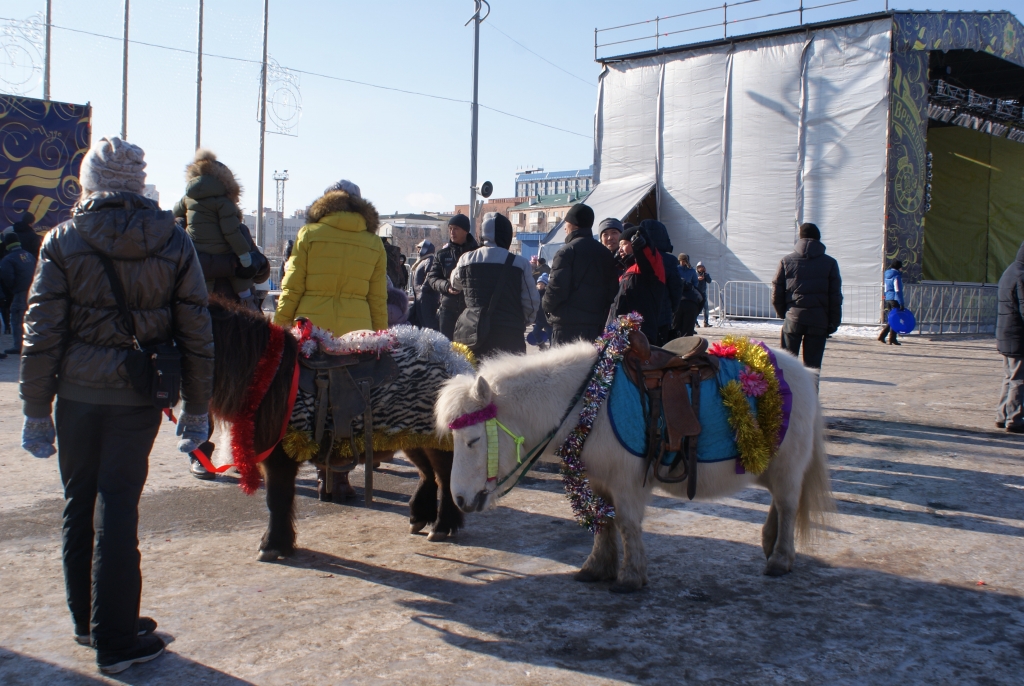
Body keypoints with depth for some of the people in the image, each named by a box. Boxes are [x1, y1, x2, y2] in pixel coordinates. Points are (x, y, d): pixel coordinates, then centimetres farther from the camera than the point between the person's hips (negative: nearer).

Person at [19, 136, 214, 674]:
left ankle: (87, 620, 29)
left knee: (79, 505, 15)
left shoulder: (63, 241, -2)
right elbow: (196, 333, 0)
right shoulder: (173, 242, -1)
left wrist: (36, 410, 4)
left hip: (78, 393, 1)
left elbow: (41, 333, -4)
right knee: (117, 509, 3)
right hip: (139, 397, 0)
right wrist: (196, 408, 7)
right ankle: (115, 640, 7)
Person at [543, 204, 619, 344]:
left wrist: (547, 307, 4)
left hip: (568, 324, -6)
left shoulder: (567, 251, -9)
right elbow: (612, 290, 12)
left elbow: (556, 288, -15)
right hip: (596, 325, 7)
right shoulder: (606, 254, 12)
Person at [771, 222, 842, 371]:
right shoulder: (830, 263, 3)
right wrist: (834, 323, 8)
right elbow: (835, 297, 2)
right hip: (819, 320, 0)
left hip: (793, 318, 0)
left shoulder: (787, 261, 4)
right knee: (812, 364, 4)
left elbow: (776, 293, 4)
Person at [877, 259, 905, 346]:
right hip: (895, 299, -8)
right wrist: (901, 303, -15)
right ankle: (892, 339, -1)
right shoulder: (897, 276, -11)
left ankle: (881, 336, 9)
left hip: (888, 299, 8)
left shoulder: (887, 275, 14)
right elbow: (898, 291, -15)